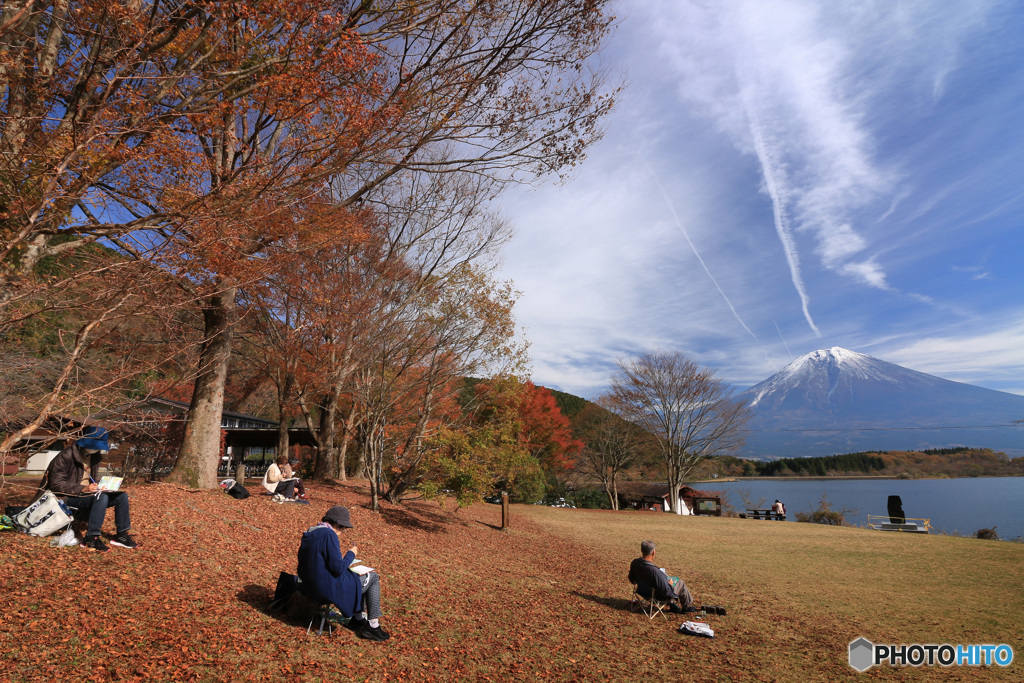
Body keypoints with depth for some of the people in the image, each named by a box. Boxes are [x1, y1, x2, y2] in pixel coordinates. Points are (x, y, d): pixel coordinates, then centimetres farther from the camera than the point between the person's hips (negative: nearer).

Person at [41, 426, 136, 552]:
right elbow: (56, 484, -18)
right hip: (68, 498, -8)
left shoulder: (95, 457, 12)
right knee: (101, 497, -35)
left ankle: (121, 535, -5)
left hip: (87, 495, 8)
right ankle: (91, 539, -31)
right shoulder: (66, 456, -14)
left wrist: (98, 487, -1)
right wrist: (84, 489, -28)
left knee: (122, 496, -11)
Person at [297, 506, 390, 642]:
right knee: (373, 577, 6)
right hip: (331, 589, -10)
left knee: (358, 578, 28)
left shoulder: (308, 534, 6)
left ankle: (359, 619, 33)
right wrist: (351, 554, -10)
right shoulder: (329, 535, -23)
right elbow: (338, 568, -26)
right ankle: (373, 626, 9)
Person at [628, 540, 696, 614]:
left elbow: (632, 580, 1)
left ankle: (672, 605, 41)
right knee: (681, 583, 14)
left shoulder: (634, 563, -18)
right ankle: (686, 608, 36)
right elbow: (665, 591, -29)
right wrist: (669, 584, -8)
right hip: (657, 596, -7)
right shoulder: (654, 571, -40)